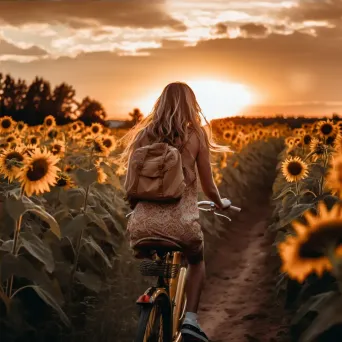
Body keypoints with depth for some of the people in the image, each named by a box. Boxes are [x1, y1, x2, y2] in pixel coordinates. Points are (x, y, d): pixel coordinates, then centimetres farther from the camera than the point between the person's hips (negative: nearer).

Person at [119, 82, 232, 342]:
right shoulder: (195, 135, 4)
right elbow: (208, 187, 6)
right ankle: (190, 319, 12)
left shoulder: (144, 134, 10)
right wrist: (222, 203, 28)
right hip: (181, 222, -2)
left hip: (143, 224, 2)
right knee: (197, 262, 29)